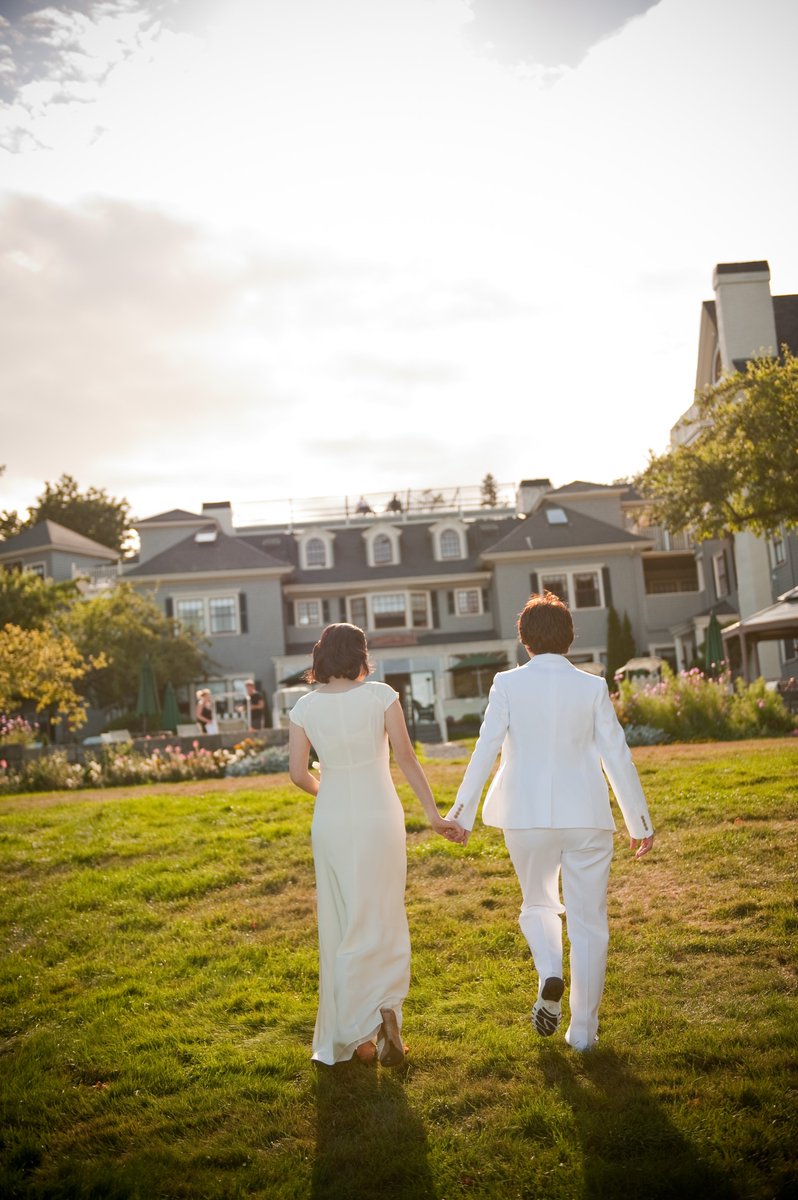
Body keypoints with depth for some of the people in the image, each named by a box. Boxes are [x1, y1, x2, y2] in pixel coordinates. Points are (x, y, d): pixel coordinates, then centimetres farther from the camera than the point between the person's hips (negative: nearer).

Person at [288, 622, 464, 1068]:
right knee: (383, 922, 12)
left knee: (343, 926, 13)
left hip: (332, 821, 2)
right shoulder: (380, 695, -6)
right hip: (380, 816, -2)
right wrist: (435, 814, -7)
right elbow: (406, 757, -10)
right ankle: (386, 1007, -10)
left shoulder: (305, 707, -1)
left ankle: (350, 1036, 18)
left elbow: (299, 773, -2)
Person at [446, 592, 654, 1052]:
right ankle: (583, 1030, 14)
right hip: (586, 817, 0)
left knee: (539, 905, 22)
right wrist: (640, 822, 7)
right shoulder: (592, 687, -2)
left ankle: (551, 977, -3)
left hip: (527, 817, 0)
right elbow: (617, 757, -1)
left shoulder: (508, 685, -4)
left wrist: (462, 813, 1)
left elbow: (485, 751, -6)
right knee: (588, 922, 10)